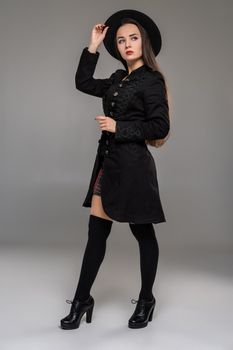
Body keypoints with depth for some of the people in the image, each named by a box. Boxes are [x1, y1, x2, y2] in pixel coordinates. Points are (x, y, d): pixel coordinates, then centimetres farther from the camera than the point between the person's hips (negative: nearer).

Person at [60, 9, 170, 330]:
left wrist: (118, 127, -13)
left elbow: (160, 127, -14)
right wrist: (93, 47, 16)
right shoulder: (118, 80, 15)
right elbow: (83, 83, 23)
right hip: (108, 162, 7)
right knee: (96, 232, 8)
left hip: (133, 165, -7)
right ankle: (82, 300, 18)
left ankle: (146, 300, 24)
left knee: (143, 233, 7)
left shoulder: (151, 80, -7)